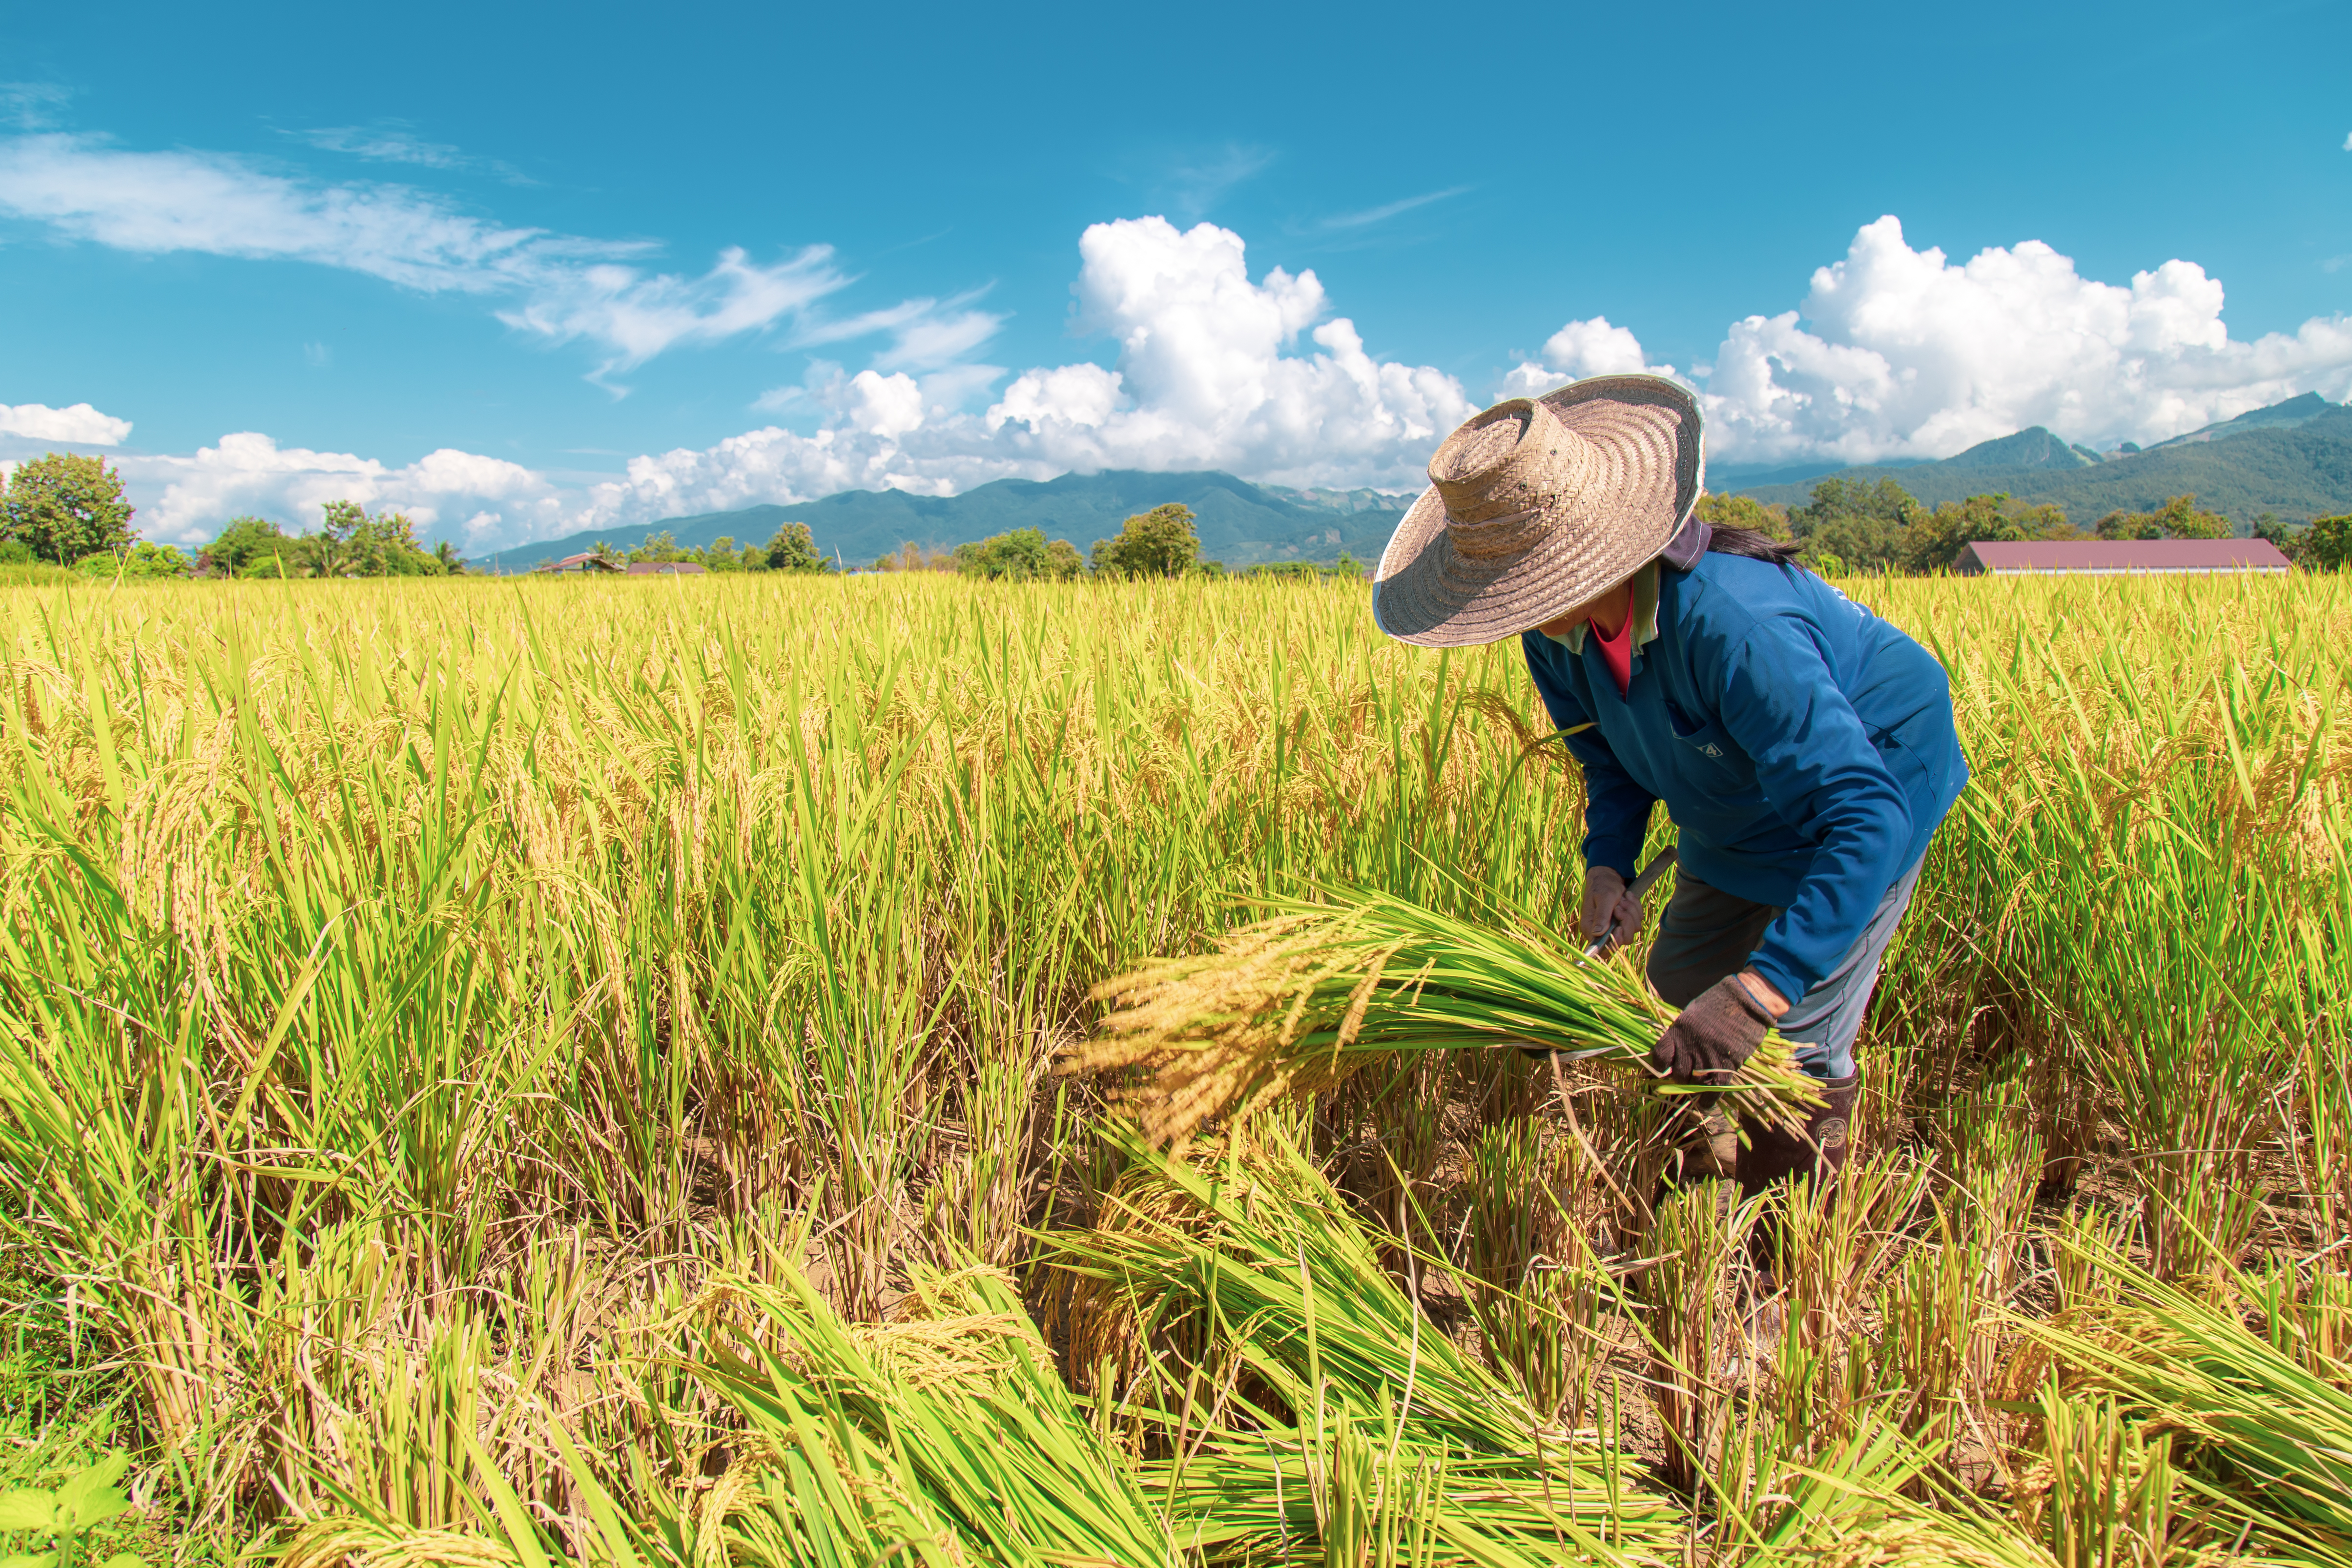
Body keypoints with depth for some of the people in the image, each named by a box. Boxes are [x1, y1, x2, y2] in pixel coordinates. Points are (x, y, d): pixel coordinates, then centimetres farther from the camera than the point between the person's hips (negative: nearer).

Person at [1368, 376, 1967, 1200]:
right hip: (1742, 815, 7)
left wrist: (1758, 990, -52)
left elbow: (1869, 814, -45)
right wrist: (1607, 859, -19)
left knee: (1796, 1045, -9)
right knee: (1680, 991, 11)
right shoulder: (1559, 633, -18)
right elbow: (1615, 755, 1)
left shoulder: (1733, 626, -43)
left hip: (1871, 781, -7)